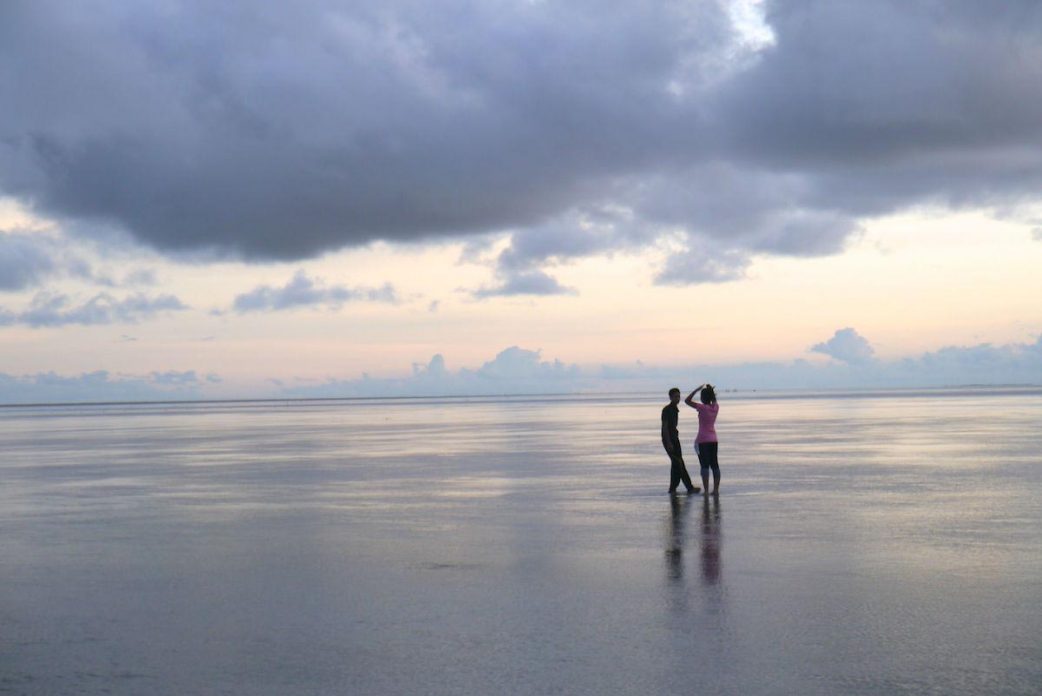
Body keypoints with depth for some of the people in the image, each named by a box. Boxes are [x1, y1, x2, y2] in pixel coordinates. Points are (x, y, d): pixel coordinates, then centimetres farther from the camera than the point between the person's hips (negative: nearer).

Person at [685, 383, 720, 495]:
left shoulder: (702, 408, -15)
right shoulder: (716, 407, 2)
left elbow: (687, 401, -12)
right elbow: (714, 401, 27)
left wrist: (697, 389, -9)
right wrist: (711, 391, 12)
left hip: (703, 441, -6)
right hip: (713, 440, 6)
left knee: (704, 466, -5)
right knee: (714, 465, 10)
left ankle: (706, 491, -8)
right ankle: (716, 489, 10)